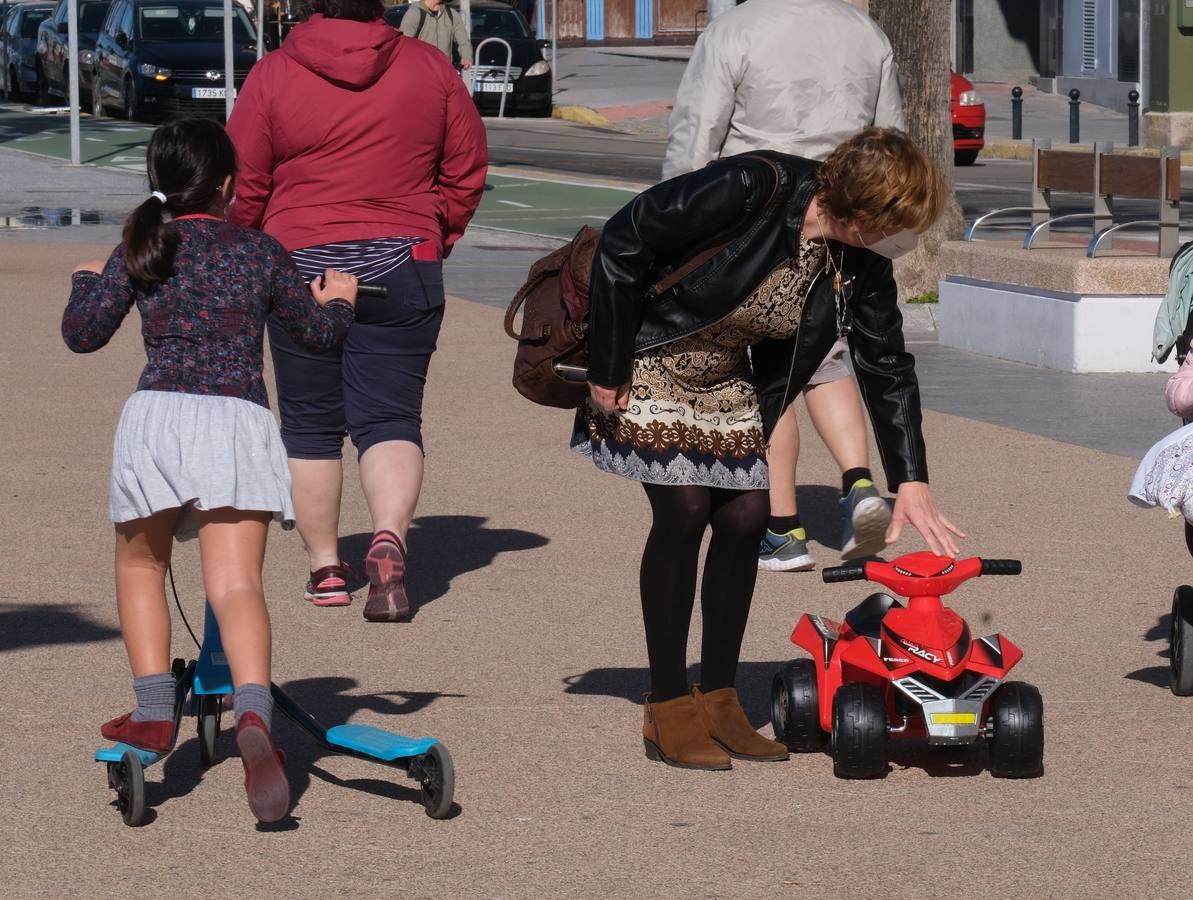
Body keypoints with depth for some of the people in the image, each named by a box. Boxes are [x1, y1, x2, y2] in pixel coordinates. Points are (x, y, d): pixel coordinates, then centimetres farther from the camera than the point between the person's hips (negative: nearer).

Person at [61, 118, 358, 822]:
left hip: (158, 415, 0)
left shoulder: (139, 253, 11)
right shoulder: (262, 253, 12)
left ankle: (155, 713, 13)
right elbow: (318, 333, 22)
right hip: (241, 420, 0)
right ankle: (254, 717, -33)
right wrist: (338, 300, 45)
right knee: (237, 584, -10)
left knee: (141, 565, 22)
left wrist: (89, 282, 34)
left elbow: (83, 333, 13)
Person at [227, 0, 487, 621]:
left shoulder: (272, 75, -6)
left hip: (302, 267, -1)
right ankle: (389, 541, -22)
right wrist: (436, 237, 21)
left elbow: (243, 189, -2)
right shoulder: (429, 68, 0)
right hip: (404, 268, 1)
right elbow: (467, 169, 7)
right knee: (391, 418, 2)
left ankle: (325, 567, 16)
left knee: (310, 425, 12)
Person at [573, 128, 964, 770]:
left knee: (746, 516, -3)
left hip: (726, 382, 7)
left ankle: (719, 702, 8)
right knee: (684, 511, -13)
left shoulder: (862, 267, -12)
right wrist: (606, 370, -20)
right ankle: (668, 710, -5)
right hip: (646, 359, -7)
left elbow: (887, 370, 0)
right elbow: (624, 241, -26)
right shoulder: (753, 187, -32)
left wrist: (910, 480, -6)